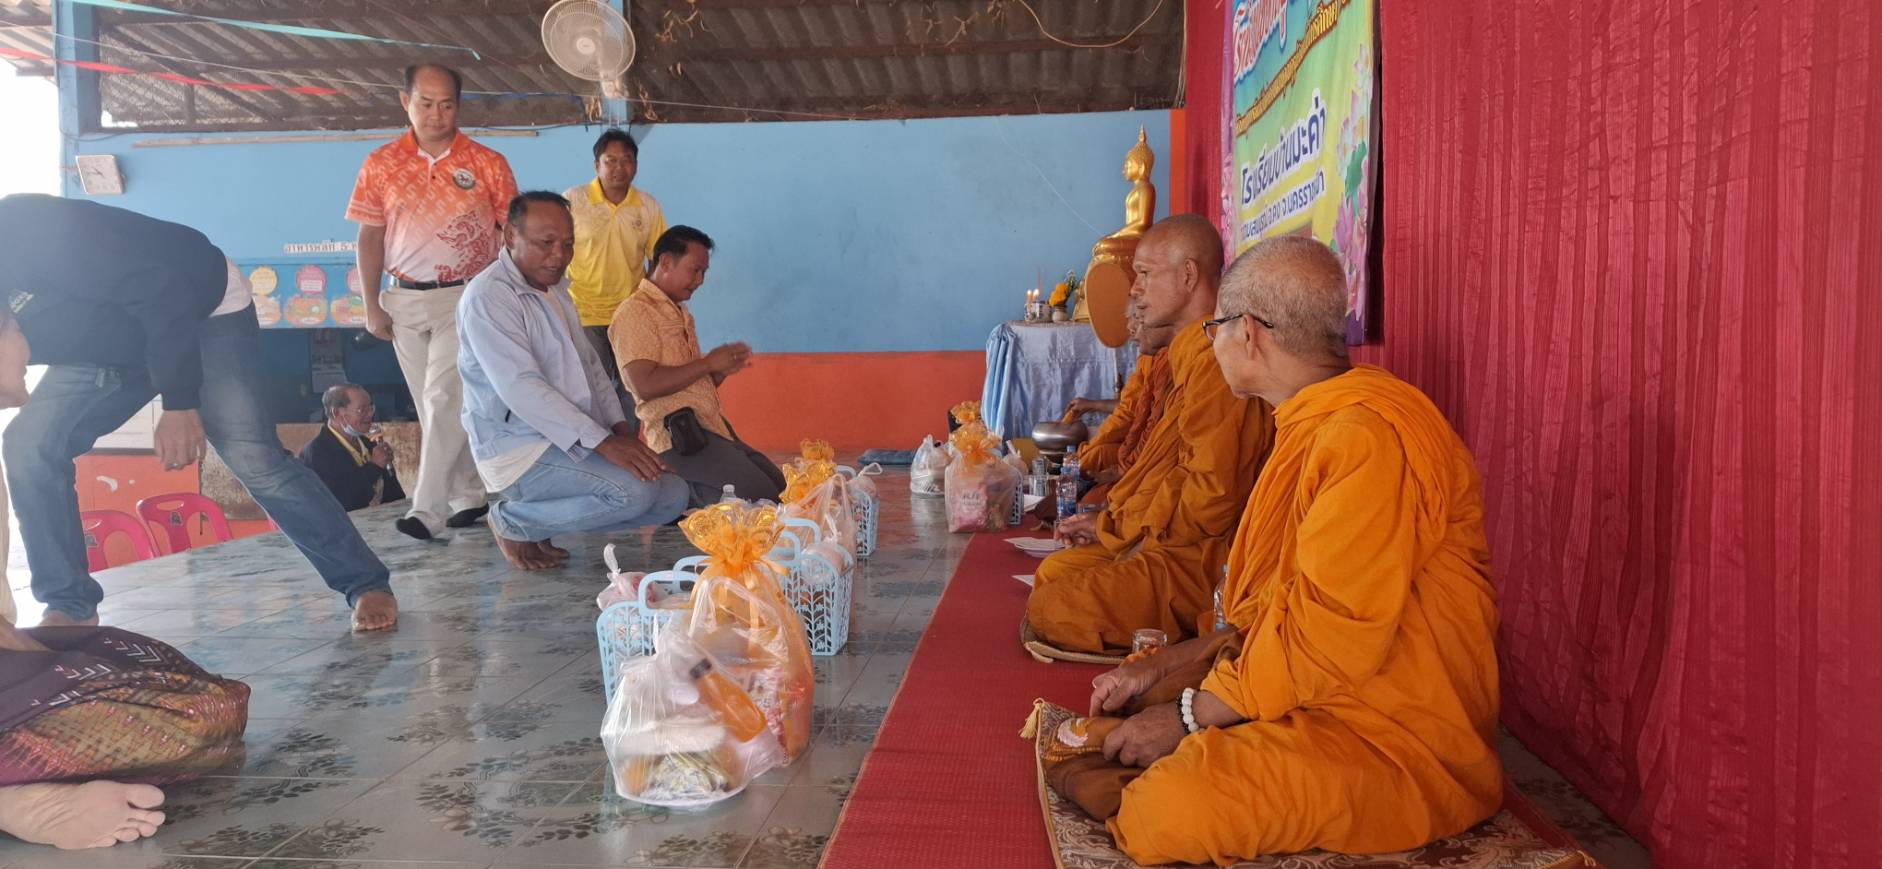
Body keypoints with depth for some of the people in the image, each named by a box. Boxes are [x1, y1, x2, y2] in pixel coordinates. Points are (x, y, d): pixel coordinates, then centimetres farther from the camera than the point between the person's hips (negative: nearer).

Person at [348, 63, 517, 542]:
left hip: (466, 297, -3)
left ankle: (428, 508, -10)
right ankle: (467, 497, 18)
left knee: (443, 399, -12)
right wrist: (372, 306, 1)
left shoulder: (487, 163, 0)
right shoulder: (381, 165, 5)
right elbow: (370, 238, 7)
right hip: (404, 300, 3)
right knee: (432, 406, 8)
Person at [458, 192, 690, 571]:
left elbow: (590, 363, 20)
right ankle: (514, 521, -5)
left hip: (571, 443, 9)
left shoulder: (555, 290, 15)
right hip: (521, 450, -9)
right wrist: (602, 442, -28)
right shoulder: (488, 297, -14)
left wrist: (620, 426, 4)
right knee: (633, 491, -28)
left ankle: (547, 515, 8)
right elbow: (520, 388, -24)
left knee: (673, 496, -3)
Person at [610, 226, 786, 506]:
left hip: (713, 429, 9)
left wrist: (721, 371, 5)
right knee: (763, 499, -17)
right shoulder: (635, 312, -7)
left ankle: (690, 494, 10)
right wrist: (708, 362, -13)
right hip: (681, 437, -9)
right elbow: (645, 386, -20)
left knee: (782, 487, 9)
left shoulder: (681, 314, 22)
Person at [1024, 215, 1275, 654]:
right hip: (1163, 542, 11)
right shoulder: (1190, 353, 17)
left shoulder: (1215, 358, -20)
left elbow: (1214, 491, -25)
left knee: (1052, 613, -19)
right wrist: (1111, 522, 13)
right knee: (1052, 572, 16)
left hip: (1198, 560, -11)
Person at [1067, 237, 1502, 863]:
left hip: (1399, 740, -9)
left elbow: (1333, 632, -25)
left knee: (1171, 812, -28)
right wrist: (1163, 668, 5)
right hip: (1302, 694, 9)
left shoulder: (1369, 435, -21)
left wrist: (1188, 716, -16)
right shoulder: (1313, 427, 12)